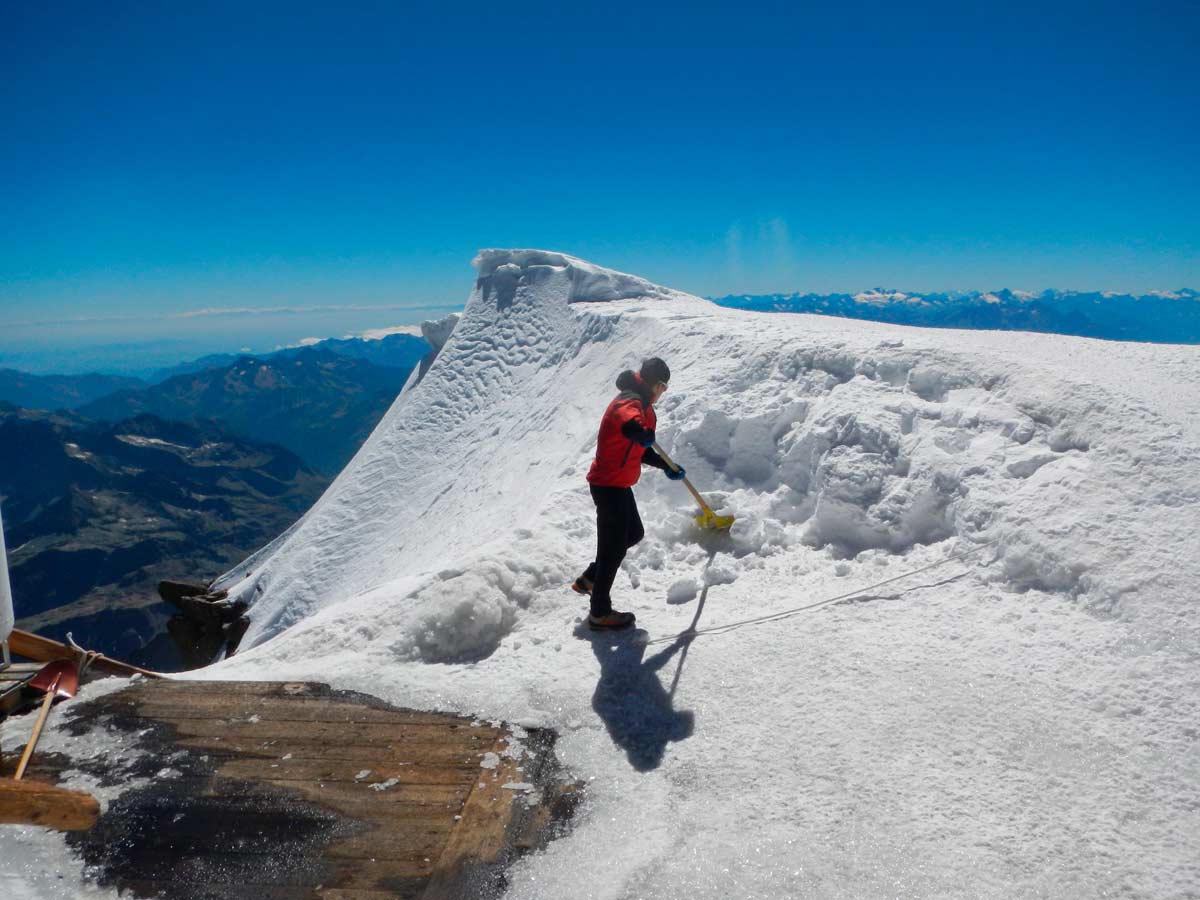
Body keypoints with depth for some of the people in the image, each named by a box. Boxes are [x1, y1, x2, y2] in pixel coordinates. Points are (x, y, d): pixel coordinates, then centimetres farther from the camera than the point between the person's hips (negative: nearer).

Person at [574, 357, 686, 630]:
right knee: (613, 546, -2)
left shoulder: (640, 404, 16)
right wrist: (644, 432, -66)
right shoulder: (630, 402, -19)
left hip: (618, 484, 10)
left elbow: (640, 451, 24)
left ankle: (589, 579, 31)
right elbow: (630, 425, -45)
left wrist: (666, 467, 16)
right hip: (609, 485, -10)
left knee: (634, 533, 22)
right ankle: (600, 612, 10)